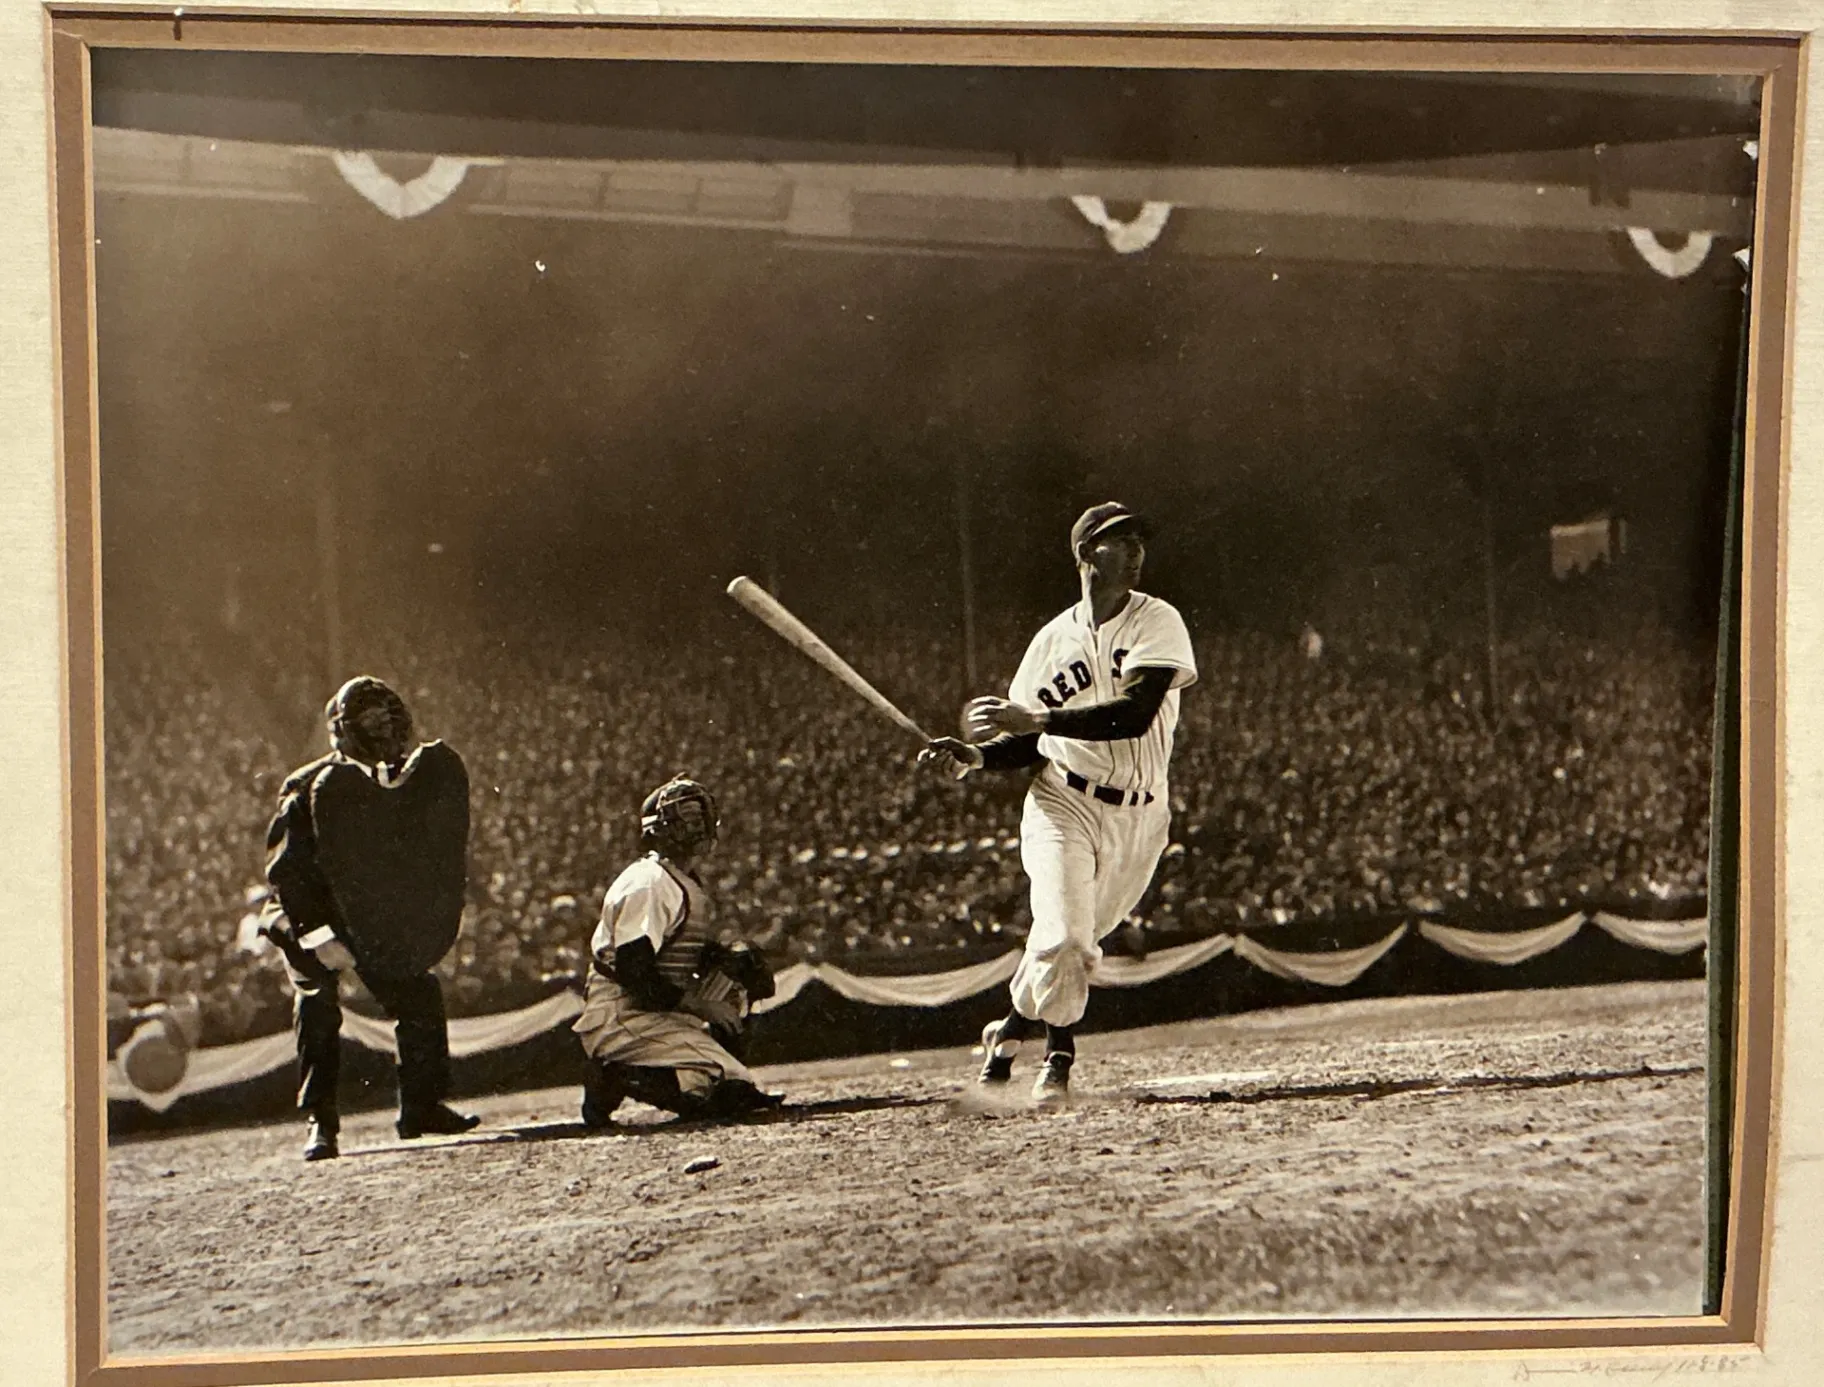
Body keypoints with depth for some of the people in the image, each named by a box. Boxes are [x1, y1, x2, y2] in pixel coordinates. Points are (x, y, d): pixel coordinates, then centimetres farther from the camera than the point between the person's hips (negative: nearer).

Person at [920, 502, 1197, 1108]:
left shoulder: (1158, 622, -5)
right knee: (1064, 936, -16)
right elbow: (1030, 745, 11)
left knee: (1069, 944, 9)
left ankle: (1012, 1030, 36)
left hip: (1137, 818, 0)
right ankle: (1057, 1053, 10)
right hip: (1062, 803, 0)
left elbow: (1136, 715, -21)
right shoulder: (1053, 639, 4)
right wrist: (975, 755, -10)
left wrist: (1035, 718, -27)